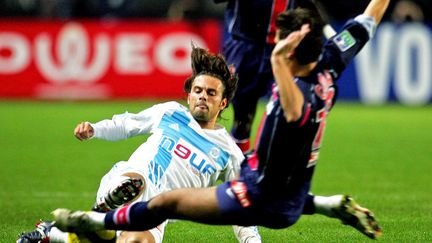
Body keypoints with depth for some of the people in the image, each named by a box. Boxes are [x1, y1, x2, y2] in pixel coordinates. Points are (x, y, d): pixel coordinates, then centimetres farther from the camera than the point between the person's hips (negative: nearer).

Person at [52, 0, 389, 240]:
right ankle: (337, 207, 30)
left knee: (166, 202, 0)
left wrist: (278, 62, -70)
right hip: (293, 200, 8)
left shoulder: (300, 93, -32)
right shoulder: (327, 69, -10)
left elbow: (295, 111, -58)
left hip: (263, 203, -8)